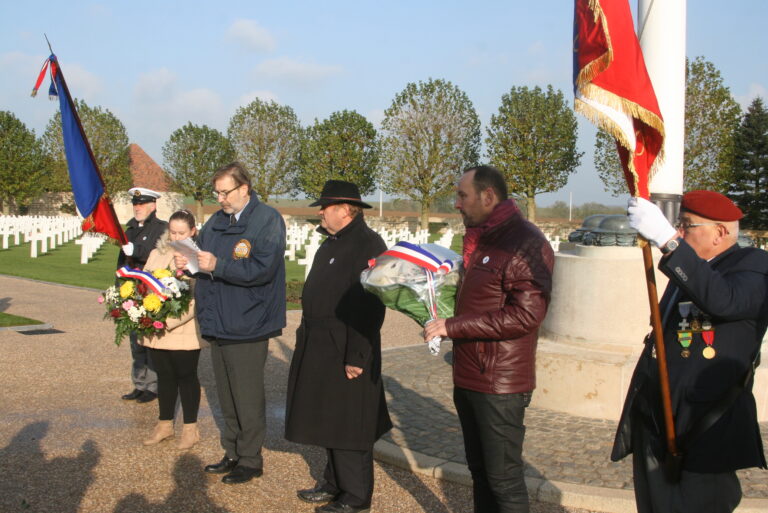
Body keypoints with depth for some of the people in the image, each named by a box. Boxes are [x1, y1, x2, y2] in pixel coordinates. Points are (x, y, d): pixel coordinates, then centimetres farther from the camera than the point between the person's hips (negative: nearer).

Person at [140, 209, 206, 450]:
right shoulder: (156, 254, 11)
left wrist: (168, 321, -20)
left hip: (185, 331, -5)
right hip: (156, 330, 5)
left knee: (186, 376, 5)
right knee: (164, 376, 14)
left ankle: (190, 428, 17)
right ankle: (165, 424, 28)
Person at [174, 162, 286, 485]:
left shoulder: (267, 220, -10)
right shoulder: (216, 222, 14)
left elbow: (262, 270, -20)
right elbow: (205, 262, 20)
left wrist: (217, 266, -23)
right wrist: (188, 264, -2)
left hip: (247, 326, -7)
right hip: (217, 324, 7)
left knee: (247, 398, 3)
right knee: (226, 396, 16)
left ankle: (250, 460, 17)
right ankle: (233, 453, 30)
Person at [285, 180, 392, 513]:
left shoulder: (367, 244, -17)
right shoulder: (332, 243, 16)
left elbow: (368, 305, -23)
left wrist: (356, 357, -24)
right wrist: (307, 334, 20)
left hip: (345, 353, -10)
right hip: (320, 349, 10)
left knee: (347, 426, 0)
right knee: (328, 421, 18)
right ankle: (334, 484, 33)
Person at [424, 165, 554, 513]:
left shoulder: (526, 243, -15)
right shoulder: (479, 240, 14)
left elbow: (526, 314, -24)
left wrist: (453, 327, -22)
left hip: (500, 384, -9)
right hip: (468, 377, 9)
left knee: (504, 478, 0)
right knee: (480, 471, 18)